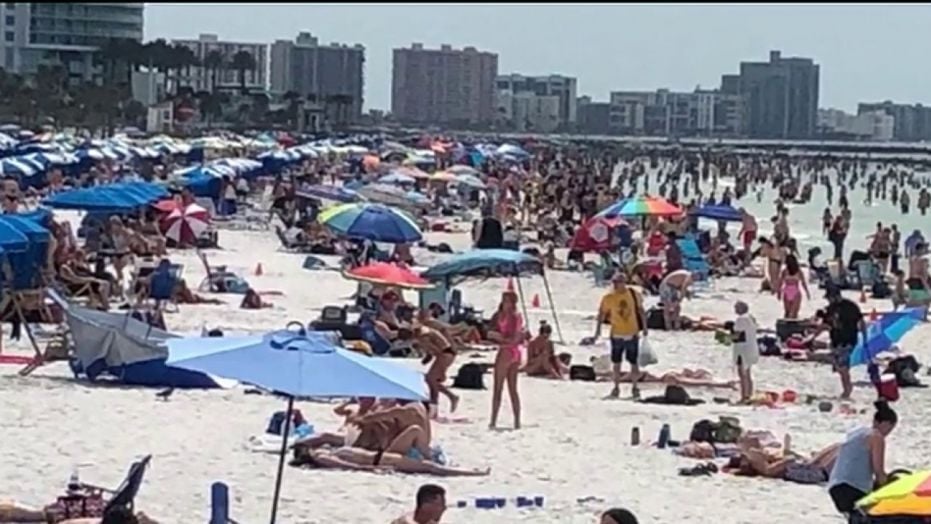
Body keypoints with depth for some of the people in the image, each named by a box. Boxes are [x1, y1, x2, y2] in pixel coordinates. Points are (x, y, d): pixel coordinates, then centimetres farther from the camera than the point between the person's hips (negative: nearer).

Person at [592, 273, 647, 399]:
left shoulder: (633, 294, -3)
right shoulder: (608, 297, -6)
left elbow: (640, 310, 7)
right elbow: (601, 313, 0)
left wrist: (644, 327, 9)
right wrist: (598, 329, -6)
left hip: (632, 334, 0)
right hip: (617, 334, 0)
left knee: (633, 362, 5)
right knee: (616, 362, 8)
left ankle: (634, 387, 18)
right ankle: (616, 387, 20)